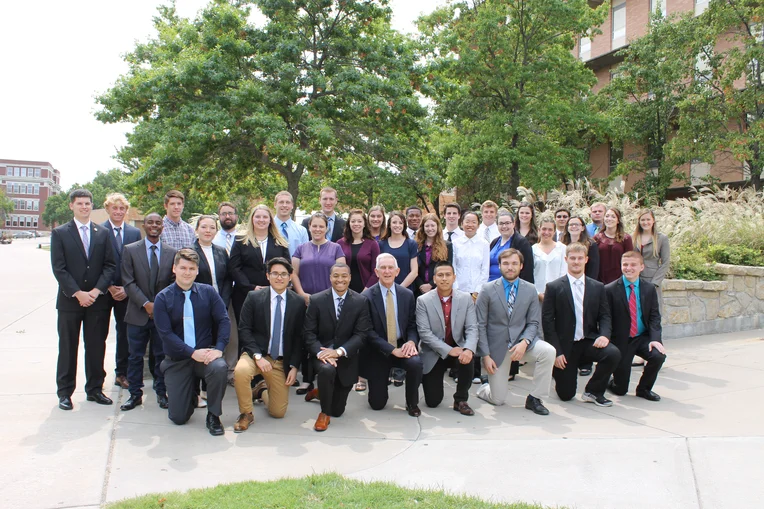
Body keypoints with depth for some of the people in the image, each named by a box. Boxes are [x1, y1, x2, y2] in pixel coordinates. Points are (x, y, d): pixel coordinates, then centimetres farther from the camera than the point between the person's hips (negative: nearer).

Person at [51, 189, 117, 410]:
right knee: (68, 348, 6)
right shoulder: (60, 233, 1)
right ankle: (64, 391, 16)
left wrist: (96, 291, -9)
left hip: (98, 300, 2)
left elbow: (110, 265, 4)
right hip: (69, 300, -2)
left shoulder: (103, 233, 8)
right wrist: (78, 293, -14)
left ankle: (94, 388, 18)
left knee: (96, 347, 7)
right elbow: (58, 268, -6)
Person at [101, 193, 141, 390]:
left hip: (126, 291, 2)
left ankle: (121, 373, 17)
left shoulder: (135, 233, 6)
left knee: (125, 333, 7)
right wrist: (109, 286, -11)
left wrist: (127, 288, -6)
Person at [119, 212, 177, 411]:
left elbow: (175, 283, 5)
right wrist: (146, 304, -13)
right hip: (138, 313, 0)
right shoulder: (130, 250, 1)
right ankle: (135, 394, 19)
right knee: (136, 356, 6)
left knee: (162, 355, 8)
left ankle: (161, 393, 20)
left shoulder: (172, 253, 4)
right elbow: (129, 282, -4)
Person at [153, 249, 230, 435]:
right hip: (177, 360, 0)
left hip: (205, 353, 0)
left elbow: (224, 320, -5)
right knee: (178, 417, -4)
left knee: (220, 368, -35)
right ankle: (190, 396, 34)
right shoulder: (163, 298, -5)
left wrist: (219, 348, -21)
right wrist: (193, 353, -21)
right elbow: (166, 334, -12)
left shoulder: (208, 292, -1)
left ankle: (213, 416, -10)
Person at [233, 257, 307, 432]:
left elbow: (299, 337, 3)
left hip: (282, 362, 2)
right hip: (256, 354, -1)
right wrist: (258, 356, -18)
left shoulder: (298, 302, 0)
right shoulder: (254, 297, -3)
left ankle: (262, 390, 35)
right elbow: (245, 329, -6)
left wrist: (294, 366, -4)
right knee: (241, 371, -36)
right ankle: (246, 414, -10)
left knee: (278, 412, 0)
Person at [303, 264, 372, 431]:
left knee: (337, 410, 8)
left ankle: (320, 392, 44)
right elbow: (309, 332, -7)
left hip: (346, 358, 1)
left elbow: (361, 334, -11)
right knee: (327, 369, -38)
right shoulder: (316, 300, -6)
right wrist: (320, 351, -25)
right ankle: (324, 413, -12)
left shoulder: (360, 302, -7)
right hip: (322, 353, -1)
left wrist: (339, 351, -24)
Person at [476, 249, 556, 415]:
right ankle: (483, 388, 38)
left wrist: (524, 342, -20)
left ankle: (534, 398, -11)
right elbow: (480, 325, -6)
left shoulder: (530, 290, 1)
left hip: (521, 341, 2)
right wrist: (486, 355, -12)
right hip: (497, 347, -2)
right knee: (498, 400, -1)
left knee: (548, 351, -29)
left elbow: (533, 322, 0)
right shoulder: (488, 290, -6)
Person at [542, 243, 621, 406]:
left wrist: (604, 335, -17)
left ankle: (593, 391, -5)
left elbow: (604, 316, 6)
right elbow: (547, 321, -6)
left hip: (589, 342, 3)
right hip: (565, 346, -2)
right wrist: (556, 352, -12)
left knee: (614, 354, -28)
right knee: (566, 394, -2)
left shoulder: (598, 287, 7)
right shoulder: (554, 287, -3)